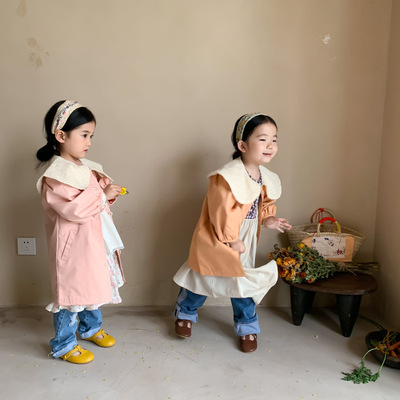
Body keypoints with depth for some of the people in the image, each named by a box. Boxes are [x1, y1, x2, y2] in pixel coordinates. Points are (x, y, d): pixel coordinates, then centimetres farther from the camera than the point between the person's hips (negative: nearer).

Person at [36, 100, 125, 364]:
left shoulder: (86, 167, 6)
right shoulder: (54, 175, -20)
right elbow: (73, 209, -28)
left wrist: (109, 191, -3)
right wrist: (102, 195, -22)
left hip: (96, 240, 8)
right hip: (73, 244, -8)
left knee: (94, 285, 22)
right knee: (71, 291, 4)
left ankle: (91, 327, 44)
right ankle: (64, 345, 24)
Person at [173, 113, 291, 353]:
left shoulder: (267, 179, -2)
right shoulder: (228, 178, -27)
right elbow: (222, 214, -24)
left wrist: (267, 220, -6)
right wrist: (231, 240, -16)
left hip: (245, 241, 6)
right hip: (217, 240, -6)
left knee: (243, 282, 13)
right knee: (202, 277, 12)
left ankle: (247, 327, 34)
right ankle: (185, 313, 40)